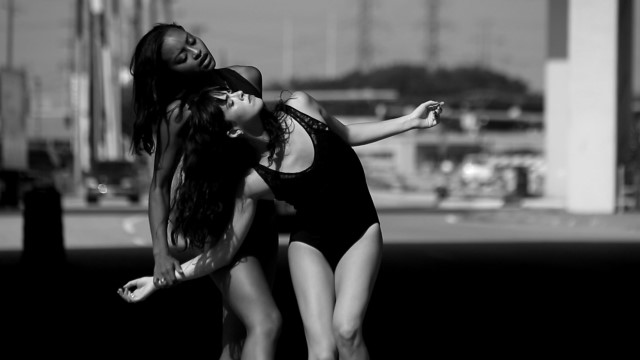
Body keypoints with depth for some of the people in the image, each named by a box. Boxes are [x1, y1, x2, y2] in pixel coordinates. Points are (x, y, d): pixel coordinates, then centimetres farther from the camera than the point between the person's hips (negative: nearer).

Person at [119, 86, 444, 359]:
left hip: (360, 230, 2)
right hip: (310, 242, -2)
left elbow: (346, 135, 7)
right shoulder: (252, 182, -20)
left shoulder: (300, 107, -14)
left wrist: (410, 121, 3)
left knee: (347, 328, -24)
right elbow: (226, 248, -12)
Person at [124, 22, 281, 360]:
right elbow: (160, 184, -9)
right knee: (265, 322, -23)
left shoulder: (248, 78, 1)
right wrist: (161, 252, -17)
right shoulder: (178, 114, -15)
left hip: (258, 215, 7)